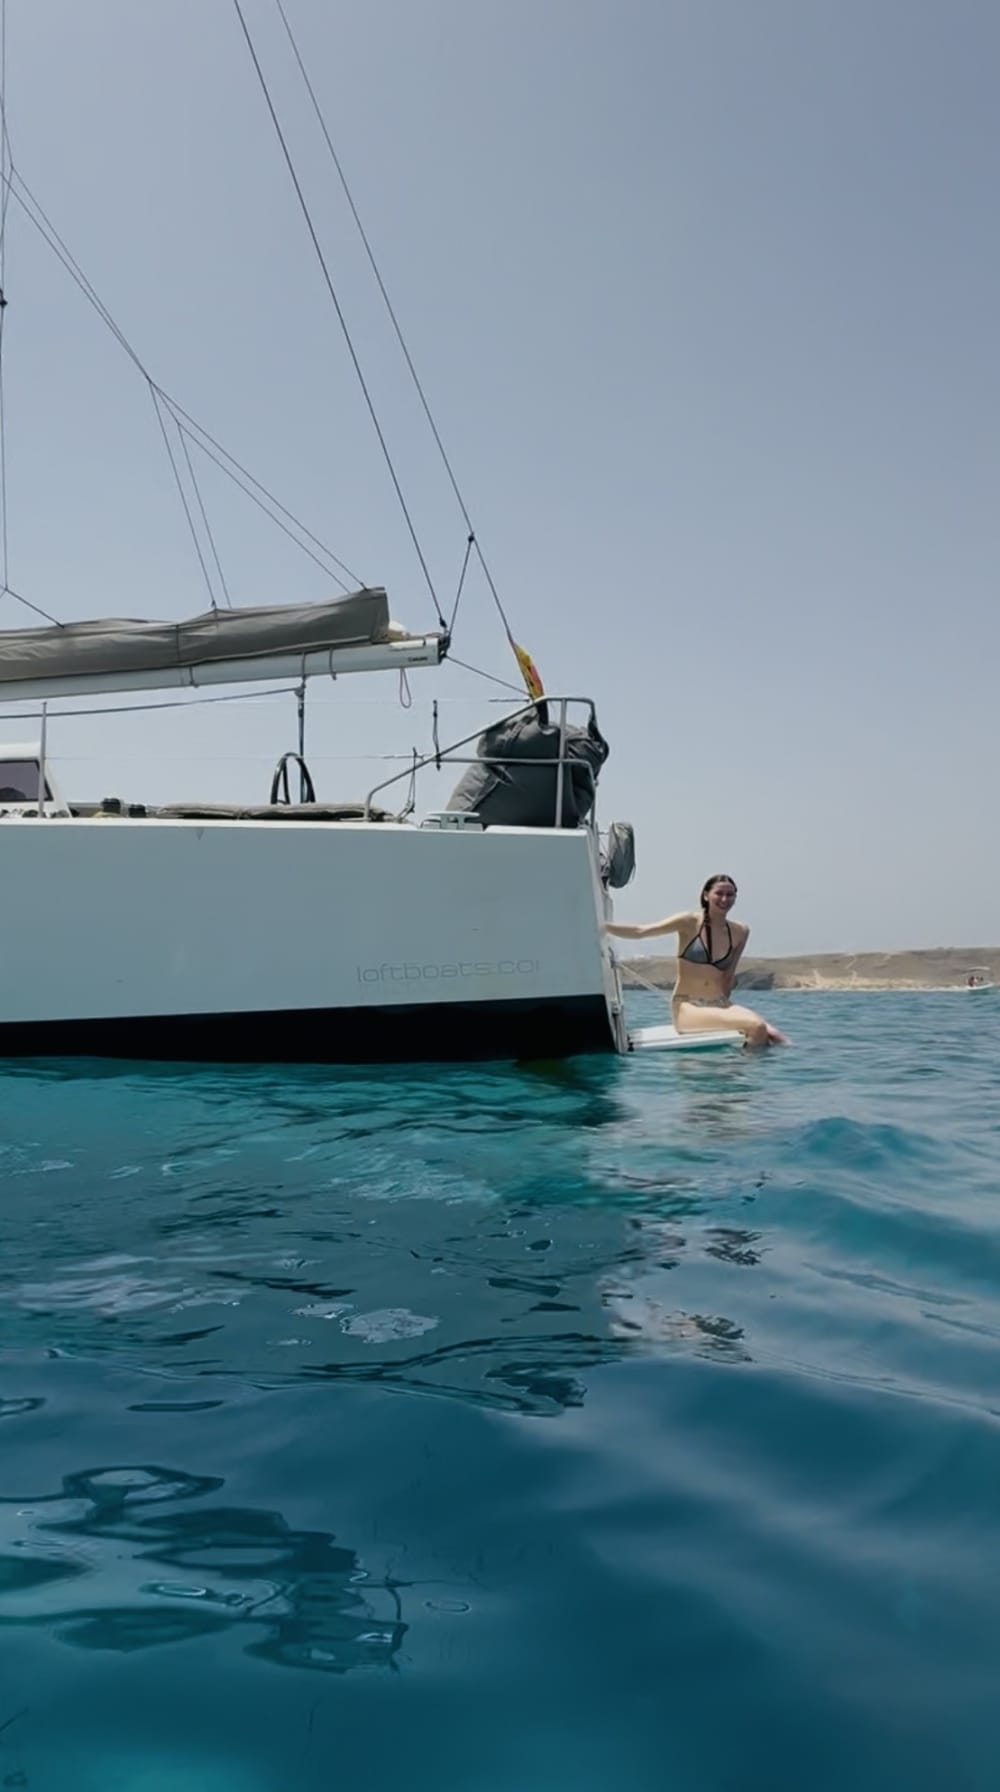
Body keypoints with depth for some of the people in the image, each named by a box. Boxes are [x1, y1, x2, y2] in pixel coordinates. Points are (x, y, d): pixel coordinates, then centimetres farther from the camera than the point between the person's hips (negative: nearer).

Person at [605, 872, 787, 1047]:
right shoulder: (690, 923, -3)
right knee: (756, 1027, -27)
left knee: (776, 1038, -20)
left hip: (719, 1005, 5)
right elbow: (640, 932, -7)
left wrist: (723, 1005, 7)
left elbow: (729, 975, 15)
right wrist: (602, 925, -14)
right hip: (687, 1008, -5)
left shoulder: (740, 932, 8)